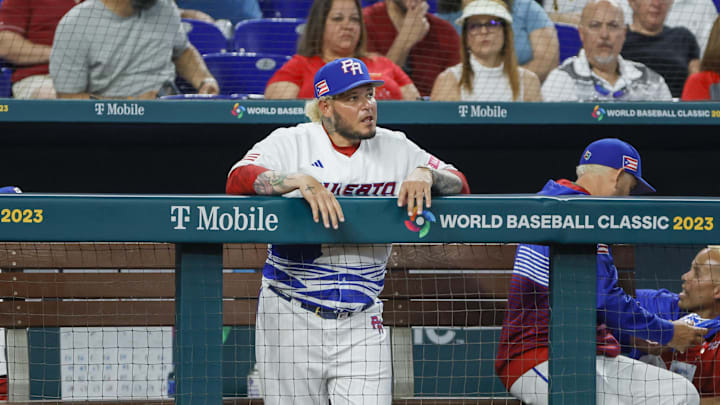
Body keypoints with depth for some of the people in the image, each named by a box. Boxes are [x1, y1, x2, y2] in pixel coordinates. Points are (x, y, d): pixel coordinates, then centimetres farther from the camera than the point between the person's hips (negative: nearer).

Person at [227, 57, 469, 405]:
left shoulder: (395, 148, 7)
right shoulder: (291, 142, -3)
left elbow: (460, 185, 7)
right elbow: (237, 180, -19)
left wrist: (426, 174, -15)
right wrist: (300, 180, -34)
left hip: (360, 323, 2)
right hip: (292, 318, -2)